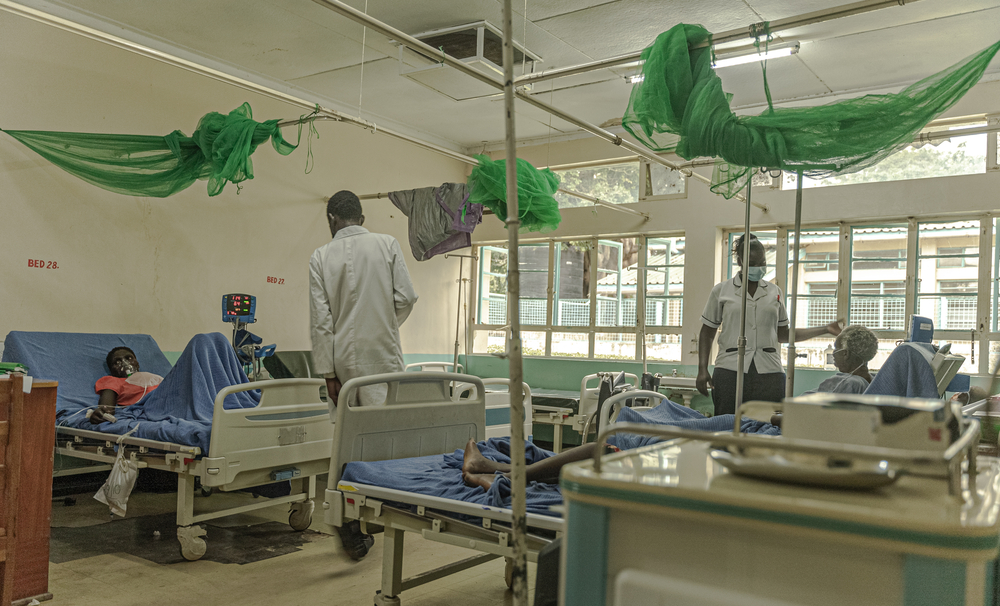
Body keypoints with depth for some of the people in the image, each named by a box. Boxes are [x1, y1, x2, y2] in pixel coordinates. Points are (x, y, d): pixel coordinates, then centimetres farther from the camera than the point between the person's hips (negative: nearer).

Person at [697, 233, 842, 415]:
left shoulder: (775, 292, 14)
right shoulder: (721, 291, 7)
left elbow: (783, 334, 18)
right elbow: (707, 333, 10)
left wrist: (825, 329, 11)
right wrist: (702, 369, -1)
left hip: (769, 371, 2)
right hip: (730, 370, -2)